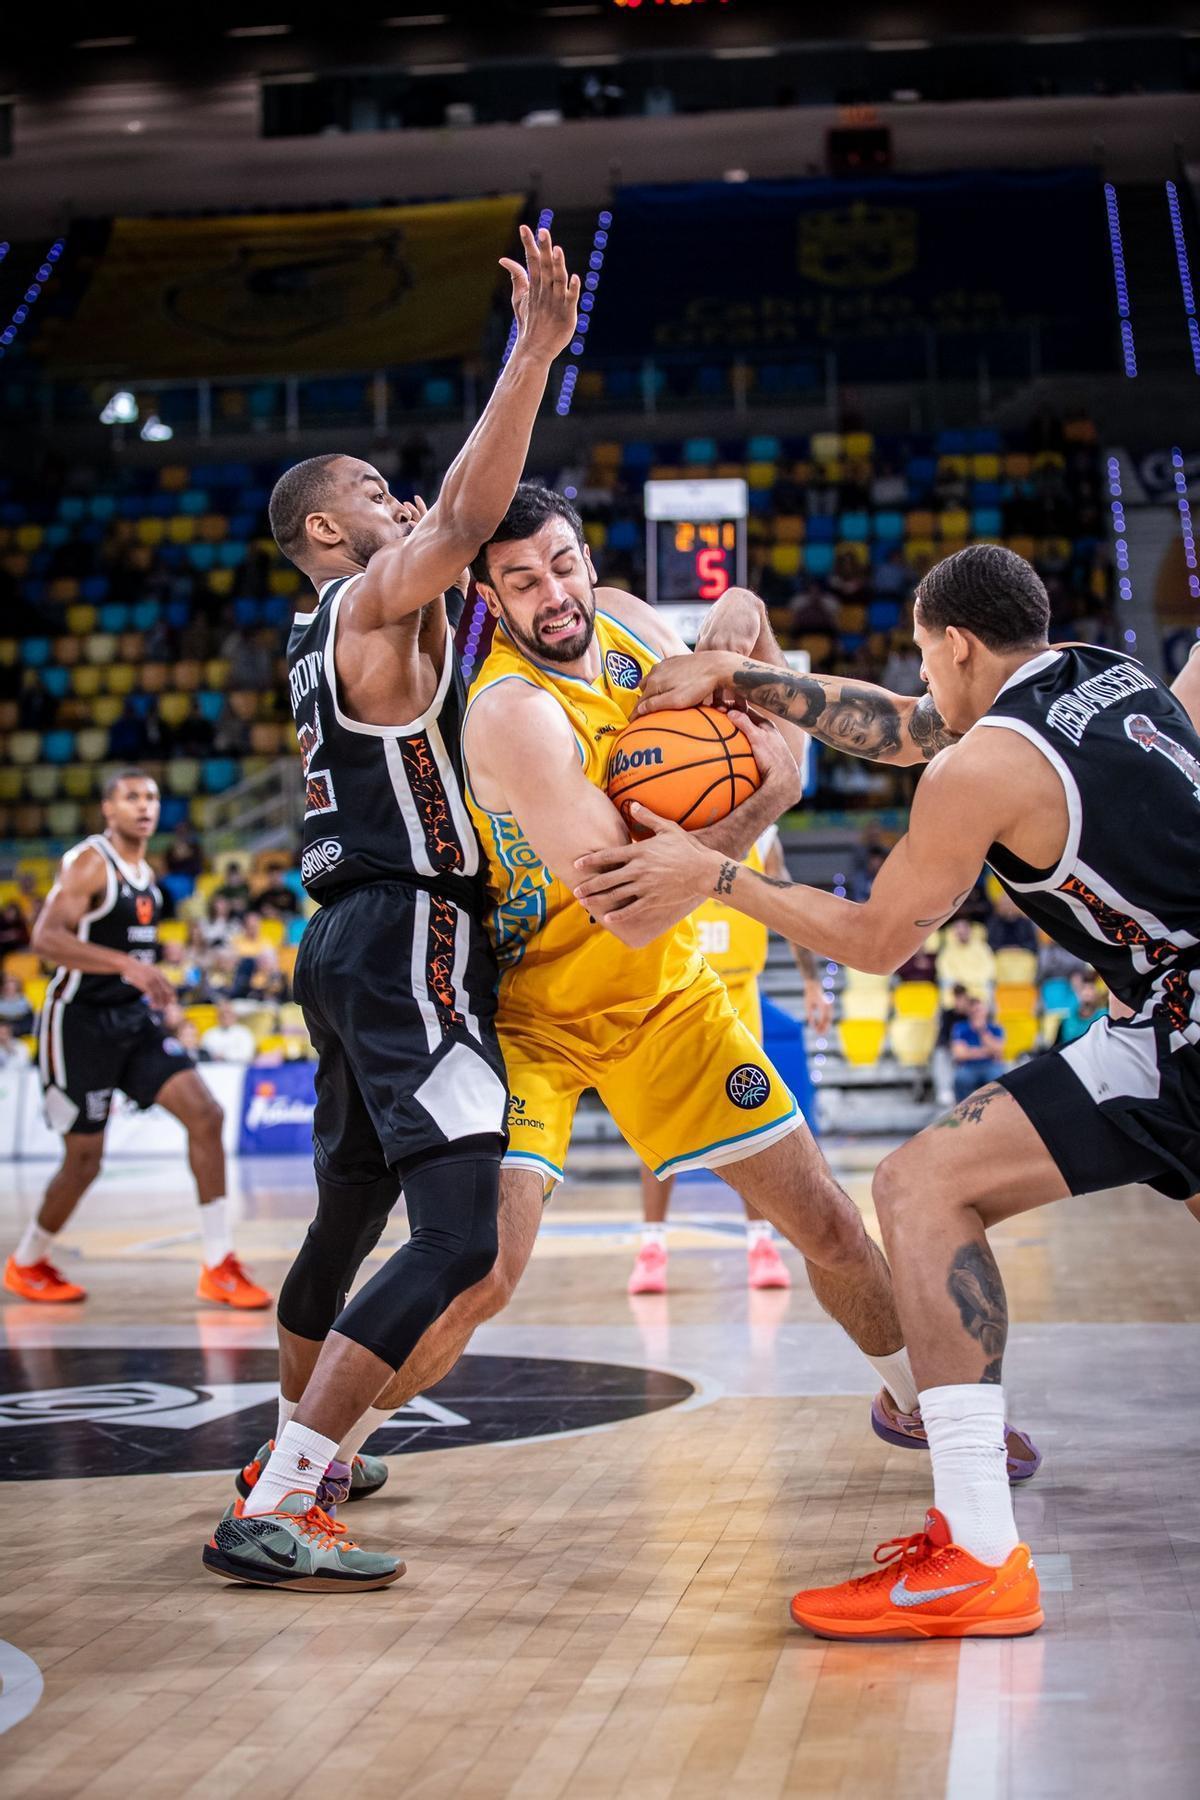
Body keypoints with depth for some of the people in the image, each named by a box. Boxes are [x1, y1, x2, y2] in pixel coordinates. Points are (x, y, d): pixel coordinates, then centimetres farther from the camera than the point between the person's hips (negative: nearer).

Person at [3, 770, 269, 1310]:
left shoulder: (145, 872, 12)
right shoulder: (90, 862, -14)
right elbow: (46, 937, -27)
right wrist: (128, 964, -34)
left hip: (134, 1018, 7)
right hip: (82, 1021, -7)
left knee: (205, 1114, -9)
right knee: (85, 1158, 0)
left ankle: (219, 1268, -7)